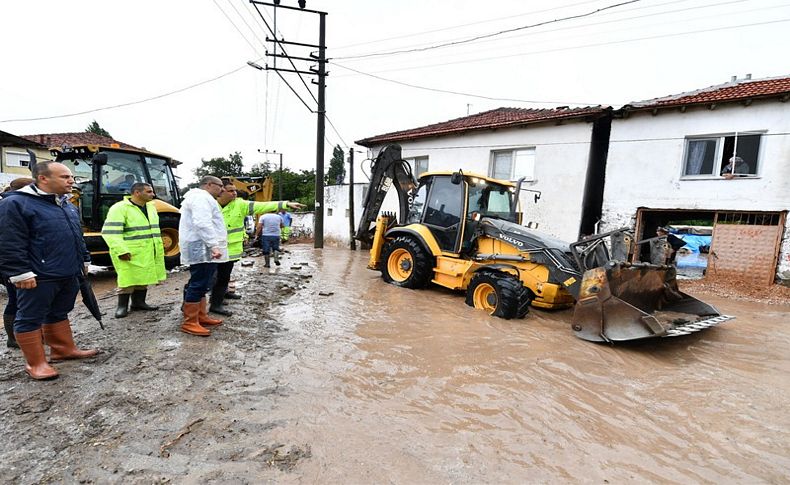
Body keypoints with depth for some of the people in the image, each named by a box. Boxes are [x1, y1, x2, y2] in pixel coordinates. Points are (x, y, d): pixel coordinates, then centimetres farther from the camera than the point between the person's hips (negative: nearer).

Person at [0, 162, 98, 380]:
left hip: (69, 274, 8)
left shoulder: (68, 205, 14)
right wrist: (20, 272, -18)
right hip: (39, 276, -8)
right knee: (30, 318, 5)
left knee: (59, 313, 19)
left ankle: (63, 349, 29)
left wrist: (84, 260, 21)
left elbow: (77, 236, 22)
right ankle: (36, 363, 13)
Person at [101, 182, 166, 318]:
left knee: (143, 277, 13)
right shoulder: (120, 208, -14)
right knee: (128, 279, -2)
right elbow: (110, 232, -19)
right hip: (130, 253, -7)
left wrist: (159, 247, 18)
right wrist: (121, 251, -25)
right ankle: (122, 306, 12)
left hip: (148, 252, 7)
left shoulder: (151, 207, 12)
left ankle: (138, 302, 25)